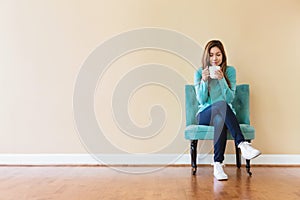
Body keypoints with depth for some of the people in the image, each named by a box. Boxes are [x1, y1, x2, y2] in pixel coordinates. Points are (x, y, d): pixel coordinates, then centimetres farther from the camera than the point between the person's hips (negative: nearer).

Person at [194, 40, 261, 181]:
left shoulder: (230, 71, 5)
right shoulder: (199, 73, 5)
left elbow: (230, 98, -5)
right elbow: (201, 100, -3)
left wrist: (221, 79, -18)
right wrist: (204, 81, -18)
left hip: (225, 114, 1)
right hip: (205, 115, 0)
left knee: (220, 119, -39)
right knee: (221, 104, -36)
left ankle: (218, 164, -39)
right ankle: (242, 144, -44)